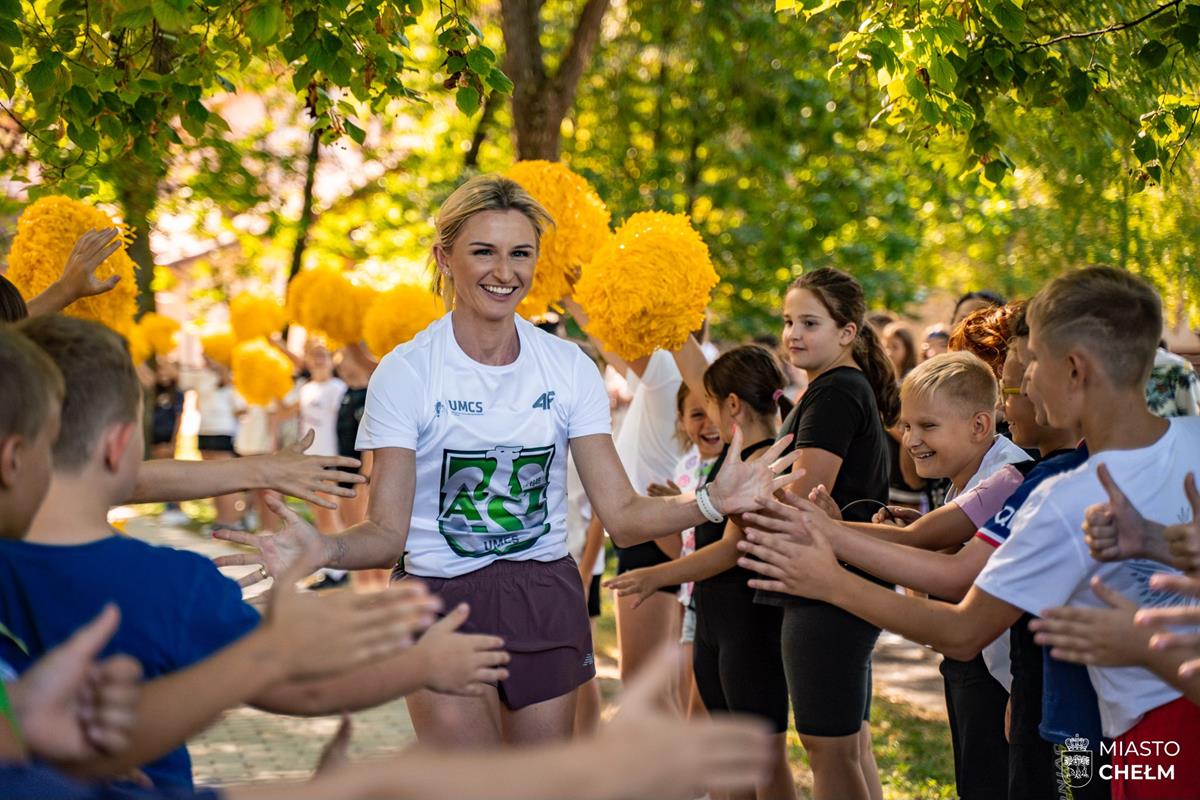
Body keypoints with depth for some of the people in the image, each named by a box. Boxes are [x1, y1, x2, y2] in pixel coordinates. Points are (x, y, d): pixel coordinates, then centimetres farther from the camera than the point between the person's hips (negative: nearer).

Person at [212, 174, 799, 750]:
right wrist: (324, 550, -32)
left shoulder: (569, 367, 0)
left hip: (546, 602, 3)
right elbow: (387, 533, -11)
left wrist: (710, 502, -19)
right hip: (441, 601, -3)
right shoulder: (405, 372, -9)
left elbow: (622, 515, -2)